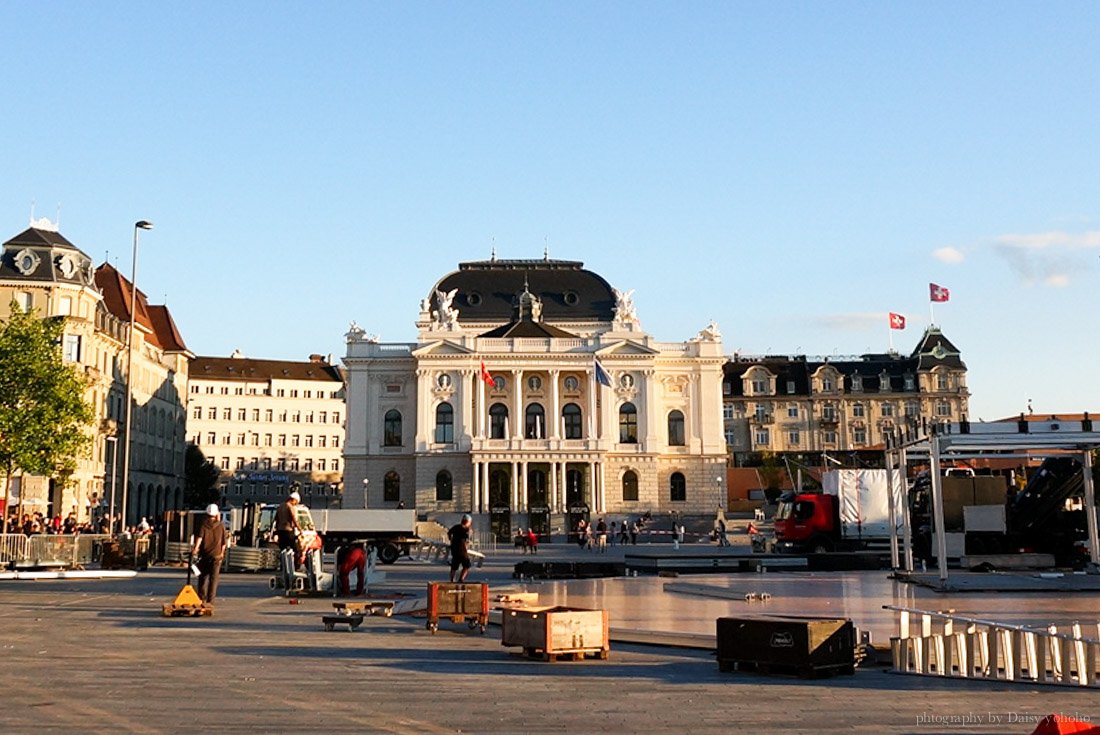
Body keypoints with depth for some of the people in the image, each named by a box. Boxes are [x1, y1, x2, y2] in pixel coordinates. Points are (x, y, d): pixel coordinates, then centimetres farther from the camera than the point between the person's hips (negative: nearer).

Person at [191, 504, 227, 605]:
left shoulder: (203, 525, 0)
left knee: (203, 577, 11)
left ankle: (202, 599, 14)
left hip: (204, 555, 0)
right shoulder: (221, 526, 3)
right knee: (213, 578, 1)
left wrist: (195, 549, -26)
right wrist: (222, 553, 21)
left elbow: (199, 537, -17)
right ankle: (210, 601, -5)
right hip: (216, 555, 0)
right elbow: (224, 542, 8)